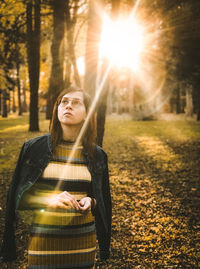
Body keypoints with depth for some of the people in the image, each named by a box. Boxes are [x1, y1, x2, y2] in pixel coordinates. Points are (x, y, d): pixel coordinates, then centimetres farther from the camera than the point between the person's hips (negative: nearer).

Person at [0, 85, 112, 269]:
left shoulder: (96, 155, 2)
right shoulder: (35, 148, -3)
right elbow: (19, 198, -1)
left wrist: (90, 202, -11)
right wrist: (49, 200, -18)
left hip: (83, 240, 2)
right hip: (44, 240, -1)